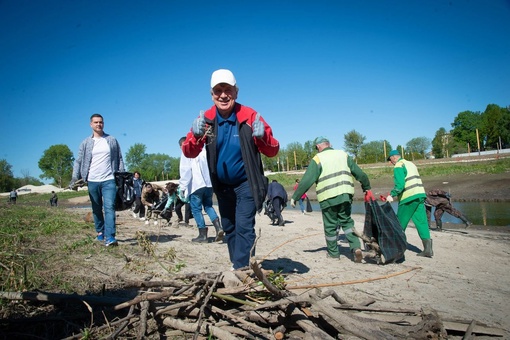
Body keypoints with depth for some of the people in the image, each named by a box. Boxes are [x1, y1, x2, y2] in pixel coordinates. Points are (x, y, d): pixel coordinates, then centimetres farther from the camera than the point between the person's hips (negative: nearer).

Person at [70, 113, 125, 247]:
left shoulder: (112, 140, 7)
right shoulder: (86, 143, 7)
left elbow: (119, 159, 8)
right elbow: (78, 161, 5)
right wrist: (75, 178, -7)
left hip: (109, 180, -2)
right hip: (92, 181, 2)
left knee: (109, 207, -12)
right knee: (97, 209, 12)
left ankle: (110, 237, -17)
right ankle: (100, 232, 28)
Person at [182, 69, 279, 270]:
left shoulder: (249, 116, -16)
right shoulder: (206, 119, -8)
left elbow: (272, 151, -15)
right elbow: (189, 153, -13)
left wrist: (262, 136, -37)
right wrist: (196, 136, -34)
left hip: (246, 183, -4)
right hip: (222, 186, 4)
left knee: (244, 227, -12)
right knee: (229, 228, 15)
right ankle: (238, 266, 33)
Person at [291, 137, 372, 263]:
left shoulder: (317, 159, -2)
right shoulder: (343, 155, 12)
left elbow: (306, 181, -9)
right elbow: (360, 173, 13)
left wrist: (295, 197, -3)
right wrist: (367, 188, 28)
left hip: (328, 198, -4)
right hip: (345, 196, 4)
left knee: (330, 226, 10)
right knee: (347, 222, 18)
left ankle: (333, 253, 22)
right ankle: (356, 247, 2)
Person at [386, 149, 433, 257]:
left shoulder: (398, 166, -6)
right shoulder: (411, 164, 22)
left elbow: (400, 184, -19)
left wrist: (392, 195, -19)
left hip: (409, 198, -8)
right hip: (420, 194, 8)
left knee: (400, 223, 4)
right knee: (421, 222, 3)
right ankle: (428, 248, -2)